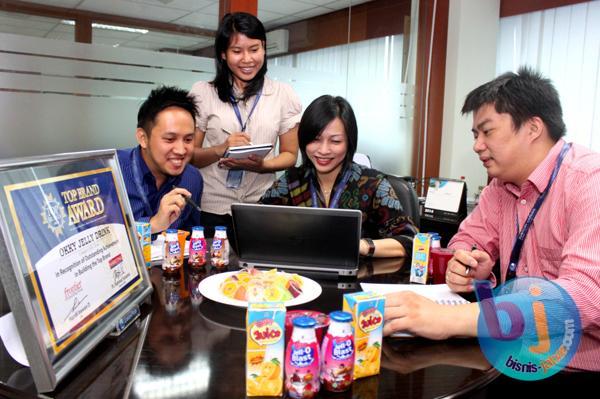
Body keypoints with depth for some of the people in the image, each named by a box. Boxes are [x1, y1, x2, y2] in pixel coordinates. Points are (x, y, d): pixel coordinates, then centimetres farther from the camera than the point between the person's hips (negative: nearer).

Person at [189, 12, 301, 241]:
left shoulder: (283, 94, 3)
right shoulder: (202, 92, 1)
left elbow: (290, 155, 5)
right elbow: (189, 155, 2)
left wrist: (261, 165, -15)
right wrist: (220, 150, -18)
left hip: (262, 210, 1)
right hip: (211, 209, 0)